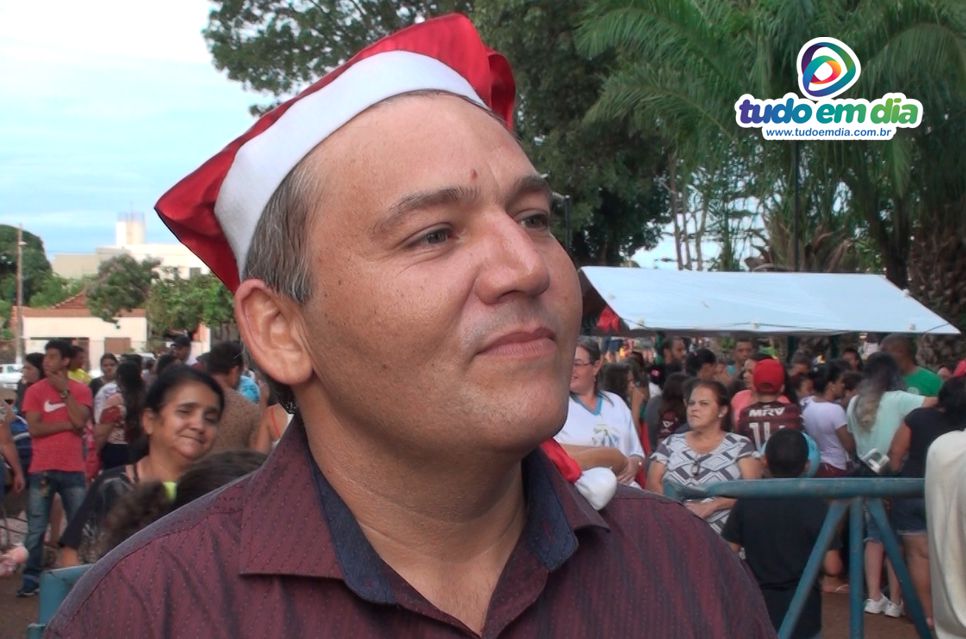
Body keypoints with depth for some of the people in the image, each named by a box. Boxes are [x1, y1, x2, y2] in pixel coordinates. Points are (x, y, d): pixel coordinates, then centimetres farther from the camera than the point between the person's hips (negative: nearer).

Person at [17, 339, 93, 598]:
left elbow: (80, 421, -12)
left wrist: (64, 390, -10)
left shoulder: (81, 390, 4)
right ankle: (31, 578, 9)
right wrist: (68, 424, -9)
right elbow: (34, 428, -9)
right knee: (35, 529, 1)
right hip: (41, 469, 0)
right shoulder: (35, 391, 2)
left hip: (73, 469, 1)